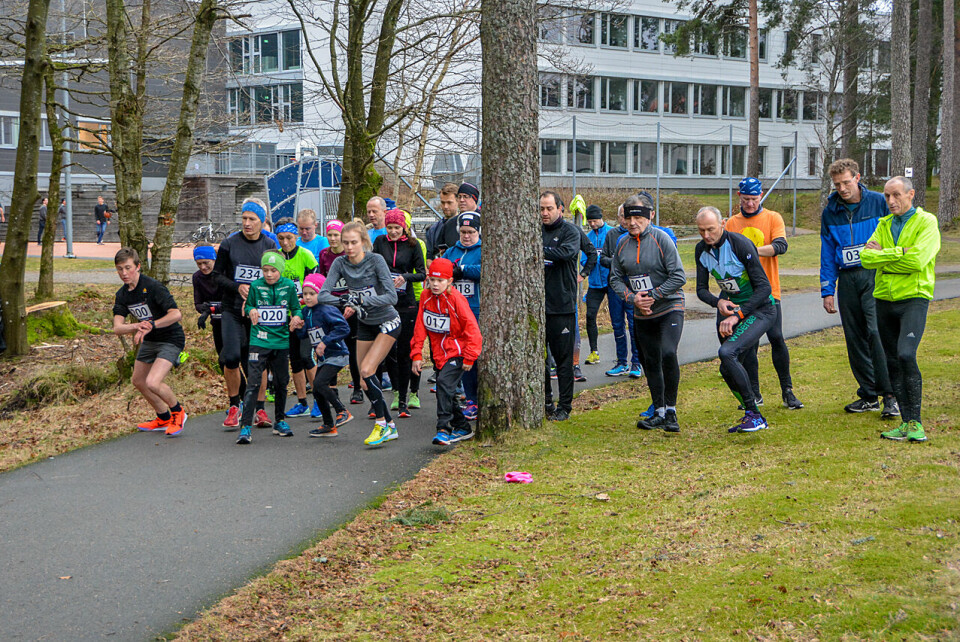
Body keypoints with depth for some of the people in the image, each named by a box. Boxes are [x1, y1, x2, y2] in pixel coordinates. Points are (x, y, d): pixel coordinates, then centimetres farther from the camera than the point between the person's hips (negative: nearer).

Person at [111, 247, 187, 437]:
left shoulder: (153, 287, -24)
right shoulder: (122, 295, -2)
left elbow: (176, 314, -29)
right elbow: (117, 328, -11)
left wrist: (151, 326, -32)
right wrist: (137, 326, -31)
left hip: (170, 340, -9)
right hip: (149, 341, 9)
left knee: (153, 383, -22)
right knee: (139, 381, 18)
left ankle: (178, 412, 6)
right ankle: (163, 419, 38)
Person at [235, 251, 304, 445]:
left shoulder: (289, 286, 1)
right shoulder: (256, 286, -1)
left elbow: (296, 308, 11)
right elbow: (248, 305, 10)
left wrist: (296, 318, -10)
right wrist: (251, 311, -12)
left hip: (281, 341, 2)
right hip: (259, 341, -2)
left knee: (281, 382, 13)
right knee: (253, 383, -11)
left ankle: (279, 421, 30)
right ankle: (246, 427, -12)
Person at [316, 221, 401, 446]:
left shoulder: (375, 260, -21)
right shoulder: (340, 263, -8)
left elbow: (391, 296, -26)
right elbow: (322, 294, -16)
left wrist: (361, 299, -36)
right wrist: (346, 302, -33)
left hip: (387, 322, -6)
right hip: (364, 324, 6)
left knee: (366, 370, -20)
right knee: (364, 380, 5)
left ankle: (382, 423, -9)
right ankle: (390, 426, 17)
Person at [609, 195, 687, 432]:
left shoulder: (661, 239, -11)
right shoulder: (622, 244, 5)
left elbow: (679, 276, -13)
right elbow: (615, 278, 9)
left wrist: (653, 296, -16)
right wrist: (632, 298, -9)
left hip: (669, 308, -6)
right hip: (642, 315, 6)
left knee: (668, 353, -24)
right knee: (650, 362, 10)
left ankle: (671, 410, -12)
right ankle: (659, 413, 23)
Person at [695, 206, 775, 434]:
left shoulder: (740, 244, -21)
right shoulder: (702, 250, -1)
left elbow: (764, 287, -21)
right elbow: (701, 289, 7)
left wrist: (737, 315, -24)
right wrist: (718, 302, -16)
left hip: (759, 309, -8)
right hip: (729, 308, 8)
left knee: (727, 353, -27)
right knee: (728, 368, 8)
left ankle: (753, 414, -18)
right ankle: (754, 417, 27)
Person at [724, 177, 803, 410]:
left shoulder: (773, 218, 2)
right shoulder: (732, 223, 9)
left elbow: (780, 246, -14)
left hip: (768, 289, -2)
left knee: (776, 337, -8)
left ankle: (787, 391, 3)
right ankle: (754, 394, 11)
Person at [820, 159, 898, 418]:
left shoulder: (878, 203, -2)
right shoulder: (830, 212, 10)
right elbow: (828, 254, 14)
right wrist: (827, 290, 10)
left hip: (875, 276, -4)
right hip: (847, 279, 4)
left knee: (876, 333, -17)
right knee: (855, 340, 6)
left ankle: (890, 396, -11)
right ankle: (869, 395, 17)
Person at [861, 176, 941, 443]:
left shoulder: (926, 222, -3)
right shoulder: (884, 224, 14)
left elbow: (917, 259, -18)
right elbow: (866, 258, 0)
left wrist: (883, 254, -8)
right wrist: (899, 253, -12)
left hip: (913, 297, -6)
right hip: (885, 298, 6)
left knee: (906, 355, -21)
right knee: (892, 362, 6)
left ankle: (915, 423, -12)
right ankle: (905, 422, 14)